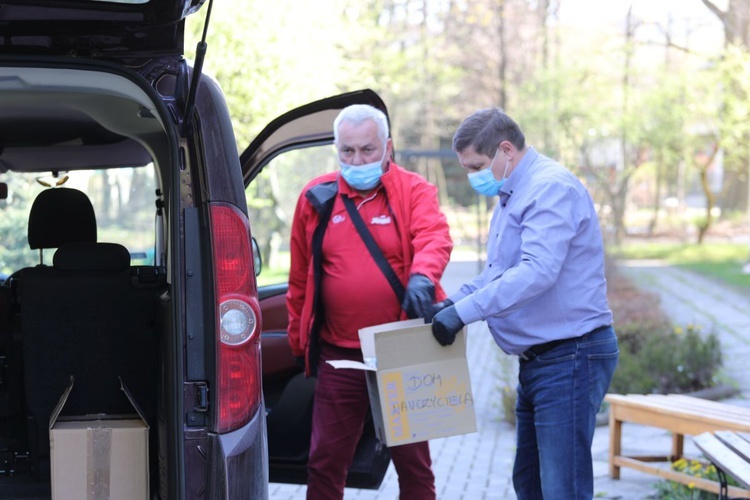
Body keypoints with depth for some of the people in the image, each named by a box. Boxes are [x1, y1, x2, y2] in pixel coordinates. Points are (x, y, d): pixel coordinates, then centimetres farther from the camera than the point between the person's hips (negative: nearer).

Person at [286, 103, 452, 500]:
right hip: (338, 356, 2)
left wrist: (422, 276, -41)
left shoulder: (413, 191, -1)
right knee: (325, 461, 6)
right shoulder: (317, 198, 6)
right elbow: (300, 278, 12)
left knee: (412, 461, 9)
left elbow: (434, 238, -20)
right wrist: (298, 340, 14)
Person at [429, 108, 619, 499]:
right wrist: (453, 301, 7)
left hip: (569, 357, -11)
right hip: (537, 360, 11)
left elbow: (537, 271, -28)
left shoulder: (551, 188, -17)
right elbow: (500, 273, 24)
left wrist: (465, 312, -26)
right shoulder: (512, 195, 16)